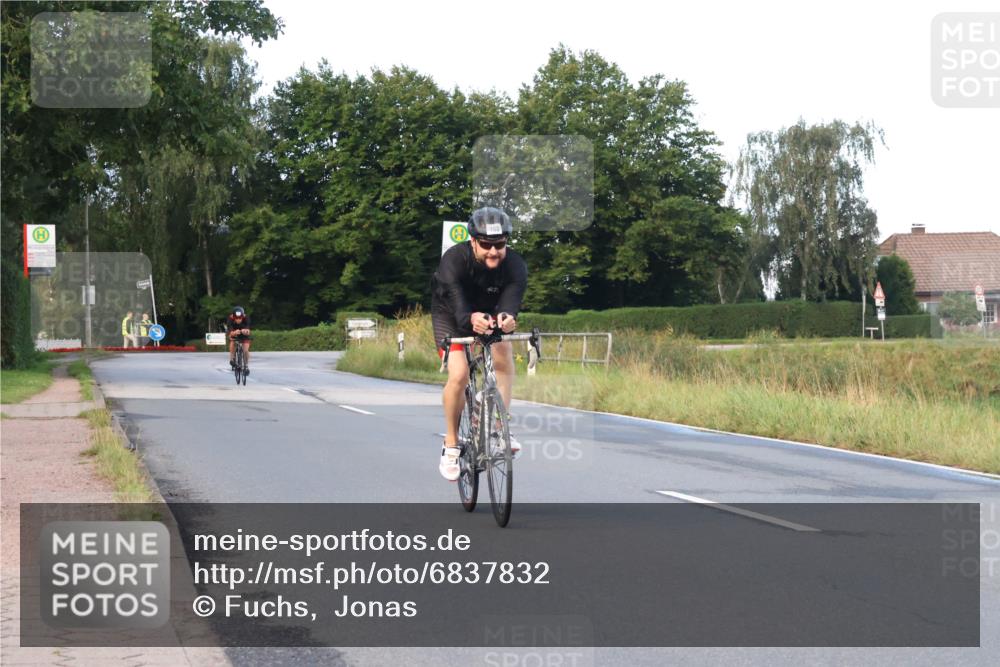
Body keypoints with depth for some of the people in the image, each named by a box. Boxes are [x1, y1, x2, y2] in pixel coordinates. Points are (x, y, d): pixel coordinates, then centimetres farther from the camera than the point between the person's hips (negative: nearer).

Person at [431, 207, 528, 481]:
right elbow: (456, 301, -50)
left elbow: (512, 297, -44)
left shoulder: (515, 265, -28)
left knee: (503, 357, -22)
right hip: (451, 314, -3)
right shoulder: (454, 260, -35)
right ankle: (451, 444, -3)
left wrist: (507, 316, -68)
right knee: (459, 374, -19)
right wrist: (471, 318, -72)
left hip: (489, 314, 3)